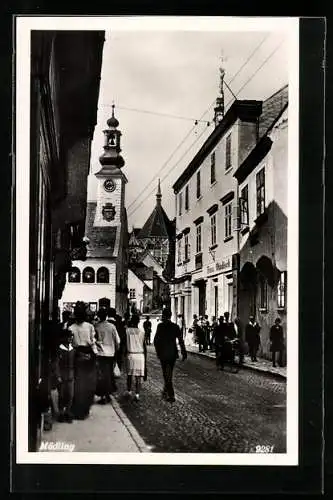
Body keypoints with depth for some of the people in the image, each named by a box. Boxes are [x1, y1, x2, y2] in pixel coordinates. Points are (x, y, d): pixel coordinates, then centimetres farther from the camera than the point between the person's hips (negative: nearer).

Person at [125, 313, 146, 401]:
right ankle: (137, 394, -5)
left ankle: (129, 391, 27)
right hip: (140, 355, 0)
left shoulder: (127, 330, -3)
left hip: (130, 355, 0)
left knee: (129, 374, 16)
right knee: (139, 376, 1)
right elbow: (144, 347, 4)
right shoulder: (142, 332, 0)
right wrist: (145, 358, 13)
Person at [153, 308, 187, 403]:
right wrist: (184, 353, 0)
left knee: (166, 375, 2)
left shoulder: (160, 326, -9)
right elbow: (181, 341, -2)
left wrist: (157, 351, 3)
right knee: (169, 374, 19)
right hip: (173, 353, 4)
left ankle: (171, 396, -2)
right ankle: (165, 391, 31)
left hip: (163, 354, -4)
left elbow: (156, 340, -9)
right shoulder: (175, 326, 0)